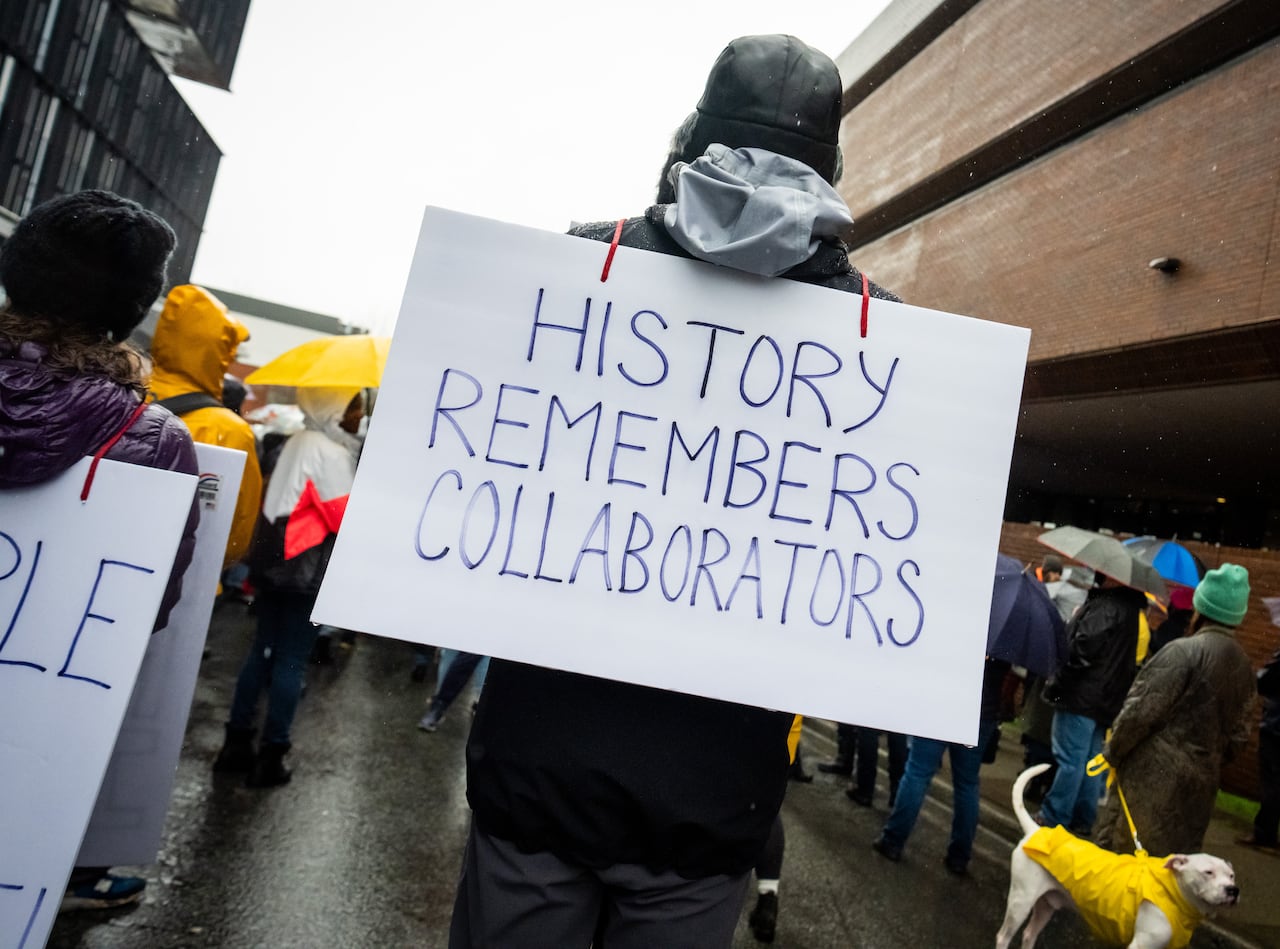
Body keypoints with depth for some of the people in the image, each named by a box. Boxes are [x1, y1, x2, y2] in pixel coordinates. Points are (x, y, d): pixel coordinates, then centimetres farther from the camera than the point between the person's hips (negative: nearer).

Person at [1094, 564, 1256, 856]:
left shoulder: (1184, 651, -17)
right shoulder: (1244, 665, 7)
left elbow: (1141, 711, -17)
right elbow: (1238, 735, 14)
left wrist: (1113, 752, -5)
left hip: (1153, 776, -7)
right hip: (1201, 784, 7)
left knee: (1116, 852, 6)